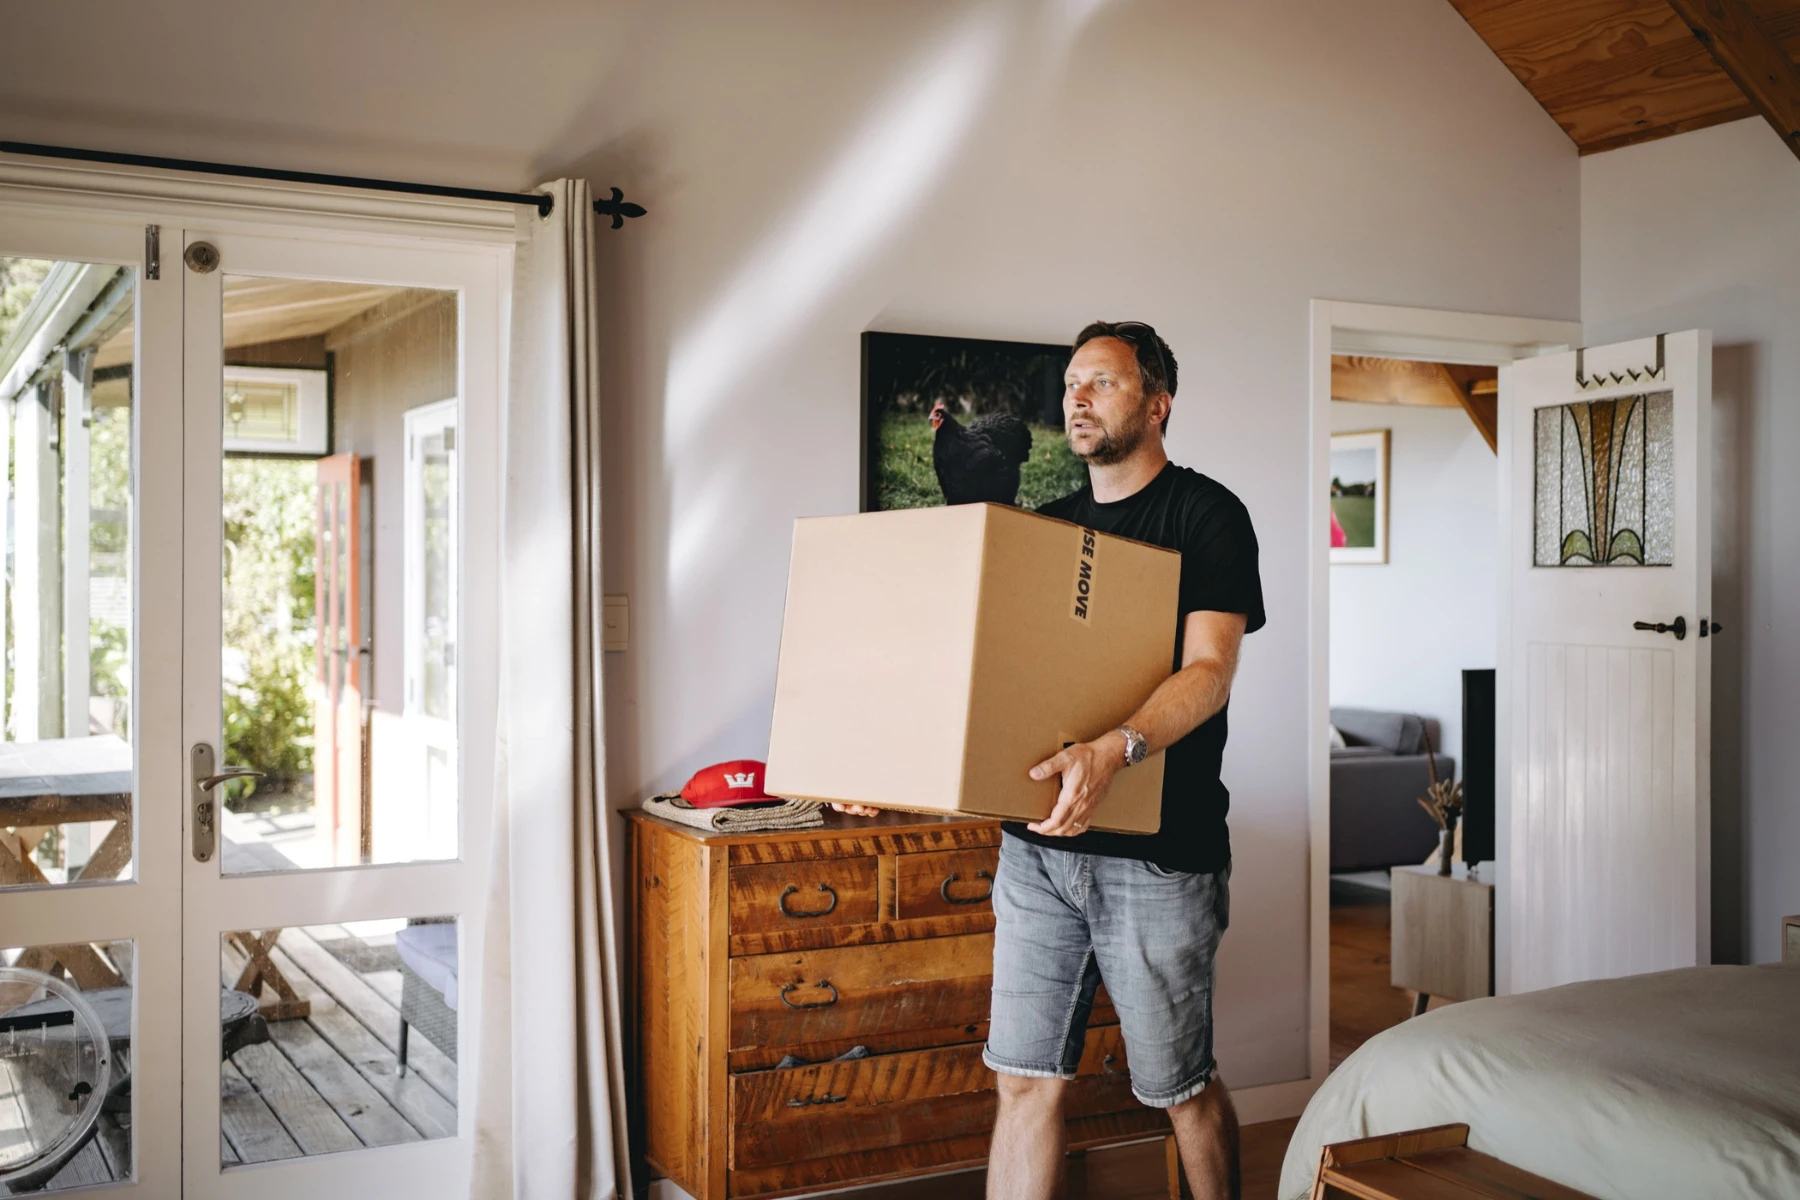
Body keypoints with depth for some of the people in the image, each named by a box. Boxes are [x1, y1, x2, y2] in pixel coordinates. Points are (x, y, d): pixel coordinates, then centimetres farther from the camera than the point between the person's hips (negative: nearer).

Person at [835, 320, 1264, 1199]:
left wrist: (1115, 750, -34)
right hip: (1037, 843, 5)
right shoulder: (1049, 527, 15)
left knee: (1183, 1088, 9)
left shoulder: (1204, 515, -3)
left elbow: (1209, 670, -16)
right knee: (1026, 1079, 5)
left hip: (1156, 849, -5)